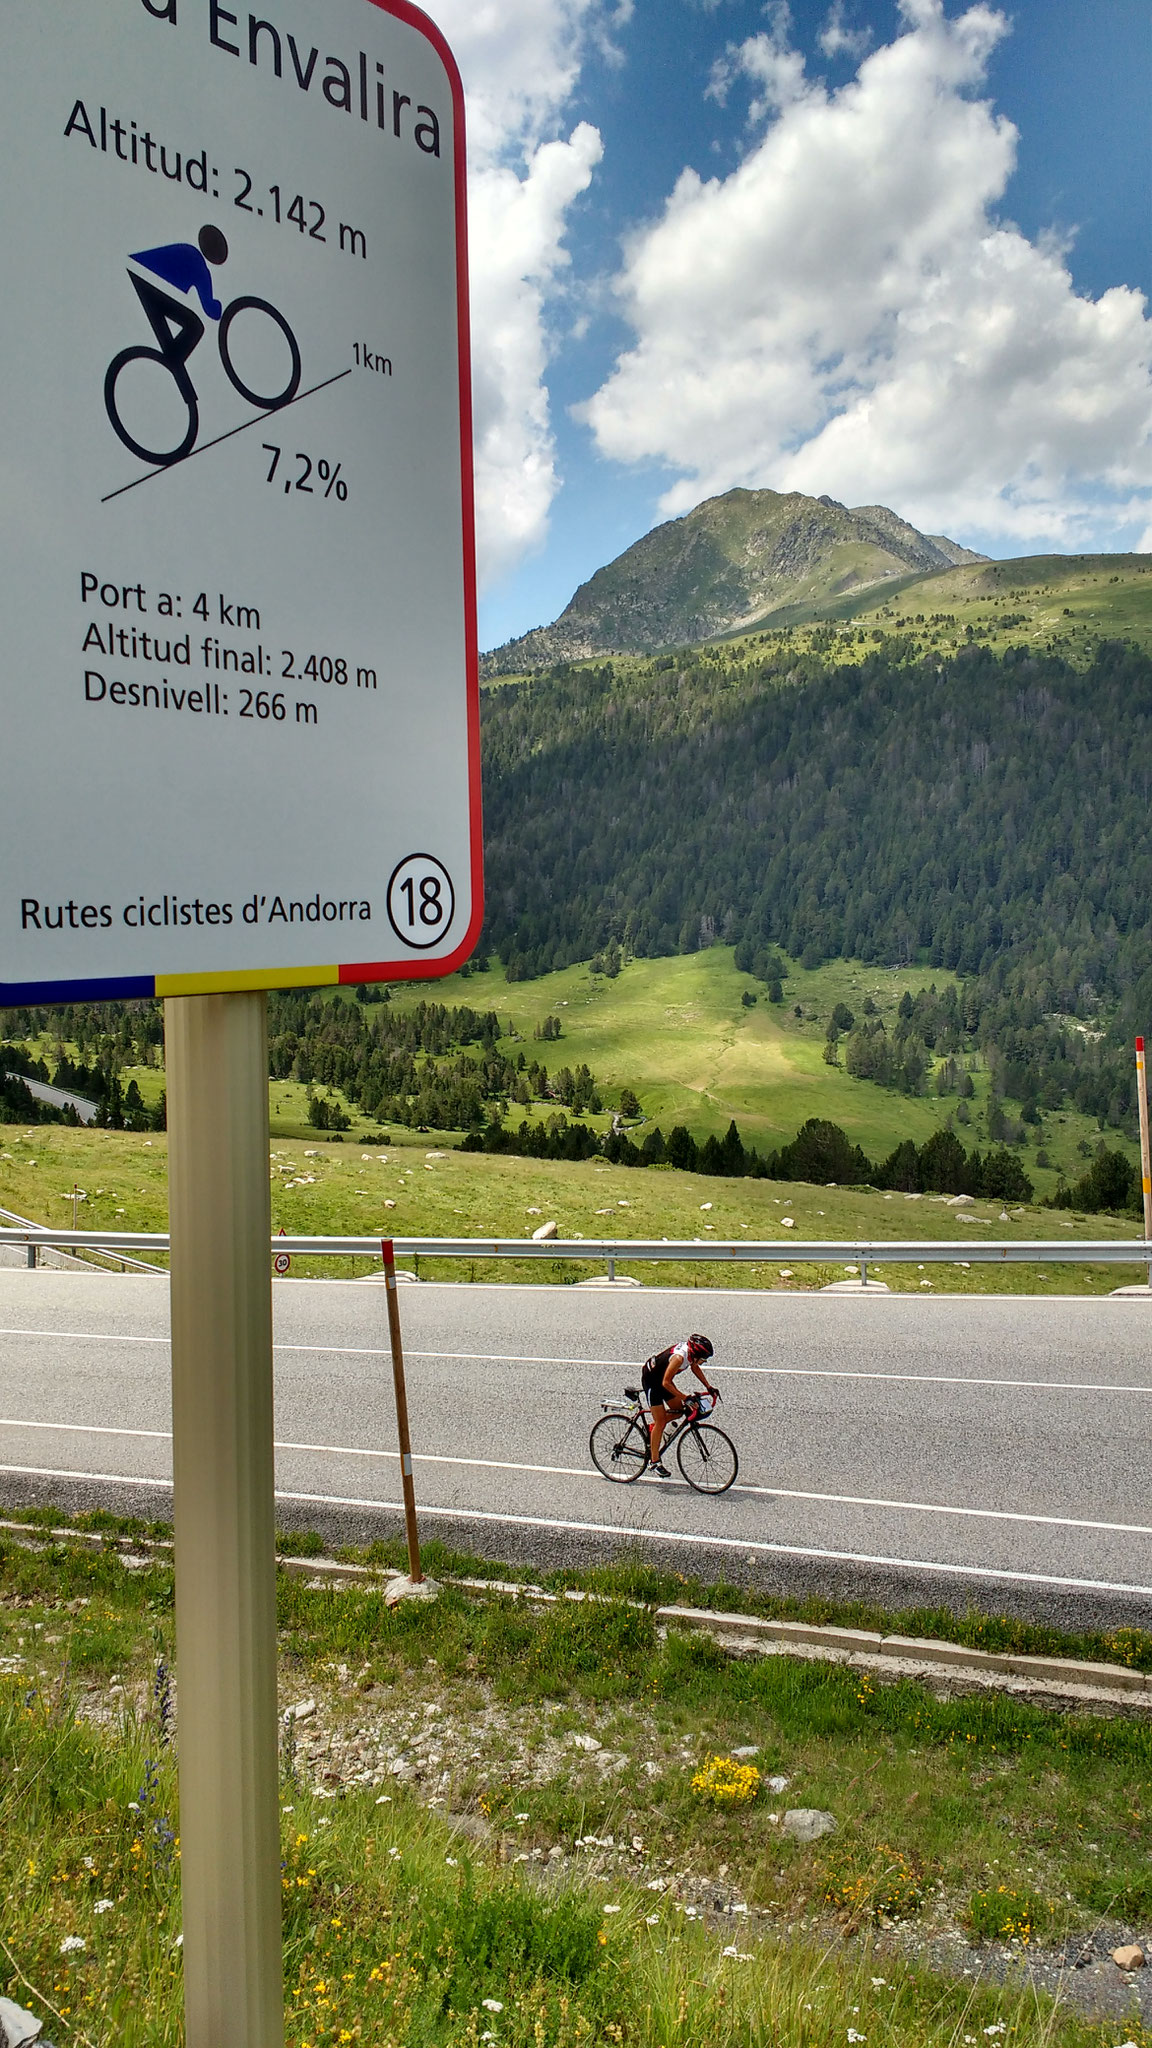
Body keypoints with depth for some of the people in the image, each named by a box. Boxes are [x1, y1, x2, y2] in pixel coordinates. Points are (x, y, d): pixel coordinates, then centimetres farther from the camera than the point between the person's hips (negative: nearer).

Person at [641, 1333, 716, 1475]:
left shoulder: (690, 1351, -11)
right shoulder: (679, 1357, -35)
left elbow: (695, 1368, 9)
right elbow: (666, 1383, -31)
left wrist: (709, 1387, 2)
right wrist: (686, 1398, -33)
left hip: (662, 1378, 8)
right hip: (651, 1380, -8)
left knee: (678, 1410, 7)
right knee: (661, 1422, -7)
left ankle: (651, 1428, 25)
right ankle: (655, 1462, 1)